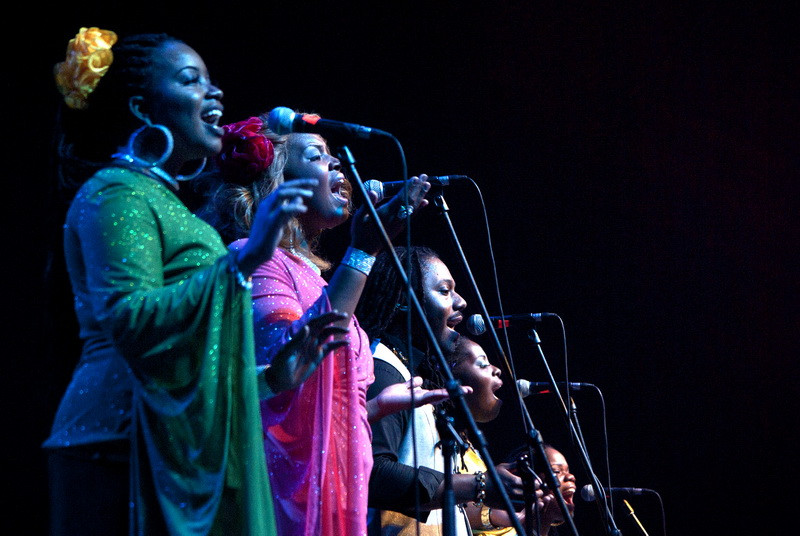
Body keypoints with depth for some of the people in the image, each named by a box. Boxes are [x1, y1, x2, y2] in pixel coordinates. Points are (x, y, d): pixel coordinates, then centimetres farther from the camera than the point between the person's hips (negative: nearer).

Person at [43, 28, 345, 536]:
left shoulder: (164, 202, 25)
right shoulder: (116, 193, -4)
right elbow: (128, 320, -21)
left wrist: (273, 376, 16)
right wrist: (242, 260, -24)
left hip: (185, 456, 9)